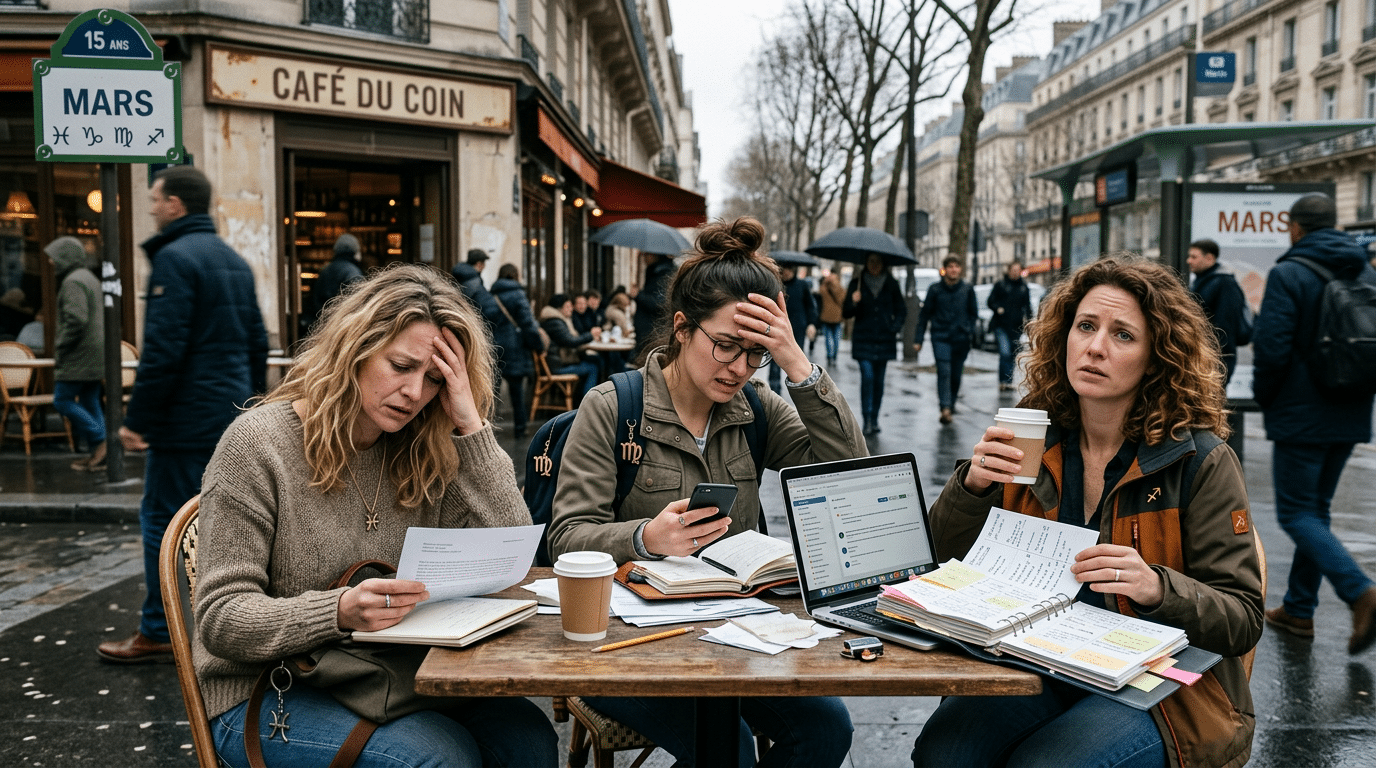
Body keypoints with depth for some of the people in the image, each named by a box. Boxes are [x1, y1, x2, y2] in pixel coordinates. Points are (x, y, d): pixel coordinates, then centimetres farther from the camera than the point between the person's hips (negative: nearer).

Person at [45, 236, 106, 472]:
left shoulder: (73, 282, -13)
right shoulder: (91, 279, 19)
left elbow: (76, 320, -24)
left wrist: (59, 349, -15)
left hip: (79, 356, -10)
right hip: (94, 355, 10)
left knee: (62, 400, -3)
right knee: (90, 402, 10)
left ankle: (101, 442, -7)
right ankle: (98, 455, 10)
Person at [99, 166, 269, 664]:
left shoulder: (175, 258, -13)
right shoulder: (233, 259, 14)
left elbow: (162, 350, -20)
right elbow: (257, 341, 18)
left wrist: (136, 418, -14)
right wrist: (250, 400, 22)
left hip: (186, 419, -8)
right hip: (232, 417, 9)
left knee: (163, 520, 2)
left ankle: (157, 633, 11)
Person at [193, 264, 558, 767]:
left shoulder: (424, 455, 3)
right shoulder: (257, 445, -11)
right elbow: (221, 619, -13)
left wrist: (471, 425, -12)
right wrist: (339, 612, -33)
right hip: (267, 696, -4)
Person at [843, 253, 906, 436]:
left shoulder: (891, 284, 7)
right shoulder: (857, 283, 4)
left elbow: (901, 311, 13)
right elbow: (846, 313, 3)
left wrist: (895, 328, -4)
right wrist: (853, 303, -18)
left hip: (884, 340, 2)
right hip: (863, 339, -1)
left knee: (878, 379, 6)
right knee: (867, 376, -14)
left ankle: (874, 419, 17)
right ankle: (867, 419, -9)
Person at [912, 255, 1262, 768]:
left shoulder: (1200, 461, -8)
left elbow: (1242, 619, -7)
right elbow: (948, 561, 3)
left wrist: (1156, 588, -27)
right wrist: (973, 484, -16)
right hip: (1037, 664, 3)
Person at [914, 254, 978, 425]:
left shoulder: (967, 289, 6)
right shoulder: (935, 289, 2)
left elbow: (973, 313, 16)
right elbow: (924, 314, 5)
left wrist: (970, 331, 2)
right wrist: (918, 339, 2)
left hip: (961, 338, 2)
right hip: (940, 337, -2)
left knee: (956, 374, 8)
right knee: (944, 371, -16)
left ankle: (951, 403, 28)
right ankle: (945, 408, -22)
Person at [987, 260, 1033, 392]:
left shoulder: (1024, 287, 13)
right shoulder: (1000, 285, 2)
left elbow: (1027, 305, 19)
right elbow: (990, 301, 3)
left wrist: (1028, 319, 4)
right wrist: (998, 308, -16)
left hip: (1016, 326, 4)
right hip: (1001, 325, -4)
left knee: (1012, 355, 7)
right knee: (1005, 352, -17)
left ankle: (1008, 382, 18)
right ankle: (1004, 382, -16)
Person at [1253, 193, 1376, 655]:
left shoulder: (1289, 274, -12)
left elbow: (1271, 348, -18)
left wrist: (1264, 397, -2)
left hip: (1301, 415, -7)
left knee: (1296, 513, 0)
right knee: (1316, 509, 16)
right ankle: (1298, 610, 21)